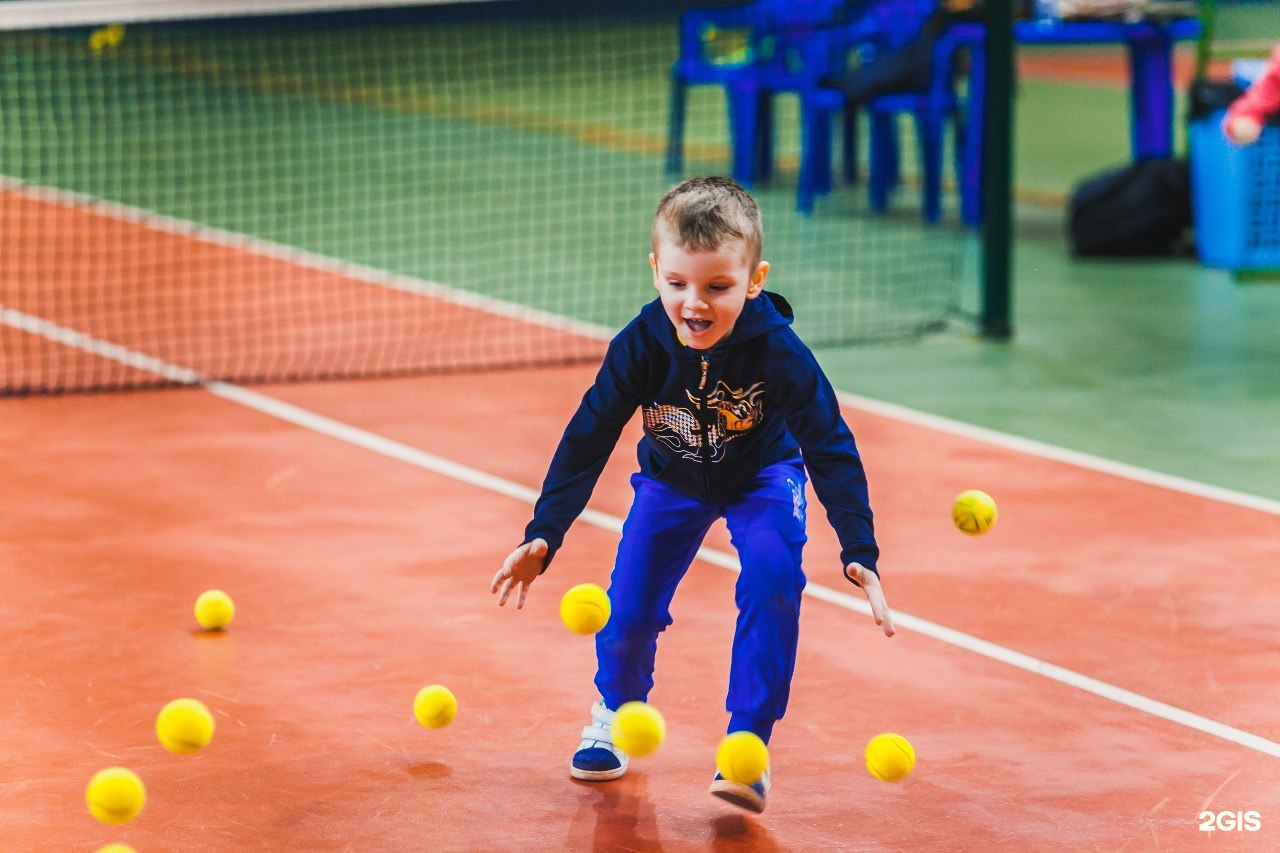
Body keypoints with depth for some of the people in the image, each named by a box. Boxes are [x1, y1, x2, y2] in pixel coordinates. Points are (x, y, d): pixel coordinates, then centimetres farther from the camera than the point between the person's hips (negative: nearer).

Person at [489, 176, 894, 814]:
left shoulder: (778, 353, -34)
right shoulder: (640, 348, -30)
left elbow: (832, 450, -28)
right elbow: (586, 442, -21)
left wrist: (859, 554, -36)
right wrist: (542, 536, -29)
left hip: (762, 475, -2)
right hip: (672, 478, 2)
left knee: (772, 578, -28)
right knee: (629, 607, -8)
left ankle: (748, 743, -16)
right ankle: (615, 708, 28)